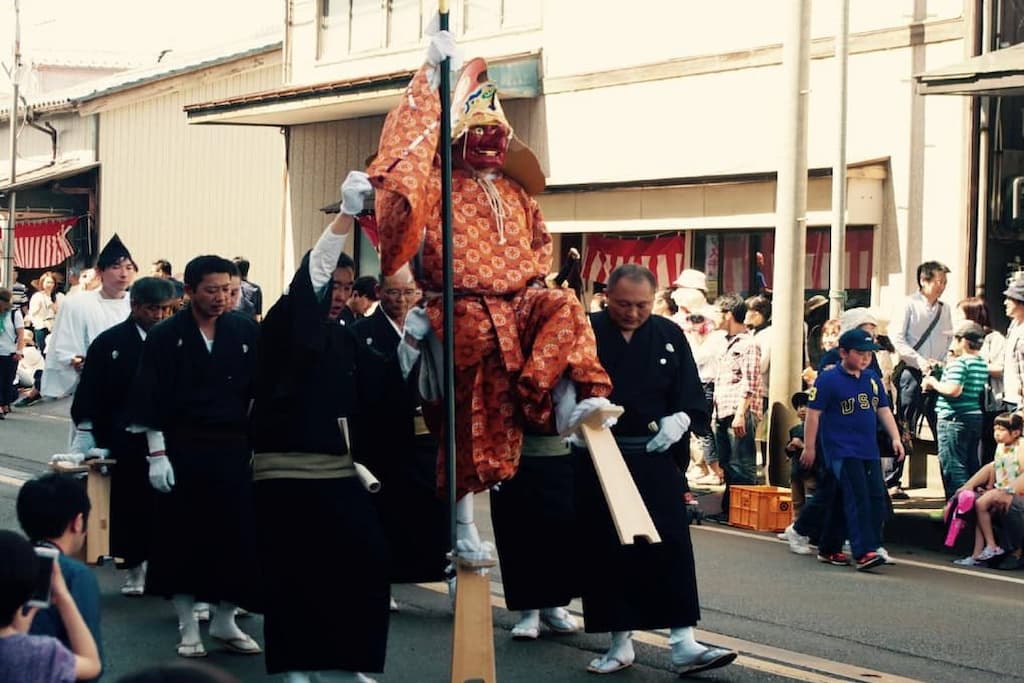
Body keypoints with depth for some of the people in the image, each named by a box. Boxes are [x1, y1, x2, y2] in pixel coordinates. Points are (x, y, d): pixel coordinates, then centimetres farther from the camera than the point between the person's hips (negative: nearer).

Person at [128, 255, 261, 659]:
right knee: (183, 536, 4)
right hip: (181, 449, -2)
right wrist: (157, 455, -10)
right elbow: (150, 401, -5)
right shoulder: (165, 338, -4)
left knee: (236, 535, 4)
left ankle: (225, 621, 20)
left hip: (233, 449, 2)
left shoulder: (247, 334, 1)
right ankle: (188, 628, 15)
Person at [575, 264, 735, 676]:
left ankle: (683, 643, -5)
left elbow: (691, 396, 8)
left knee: (671, 549, -5)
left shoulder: (669, 337, 5)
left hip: (654, 458, 1)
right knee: (606, 553, 3)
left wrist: (678, 420, -12)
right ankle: (620, 643, 14)